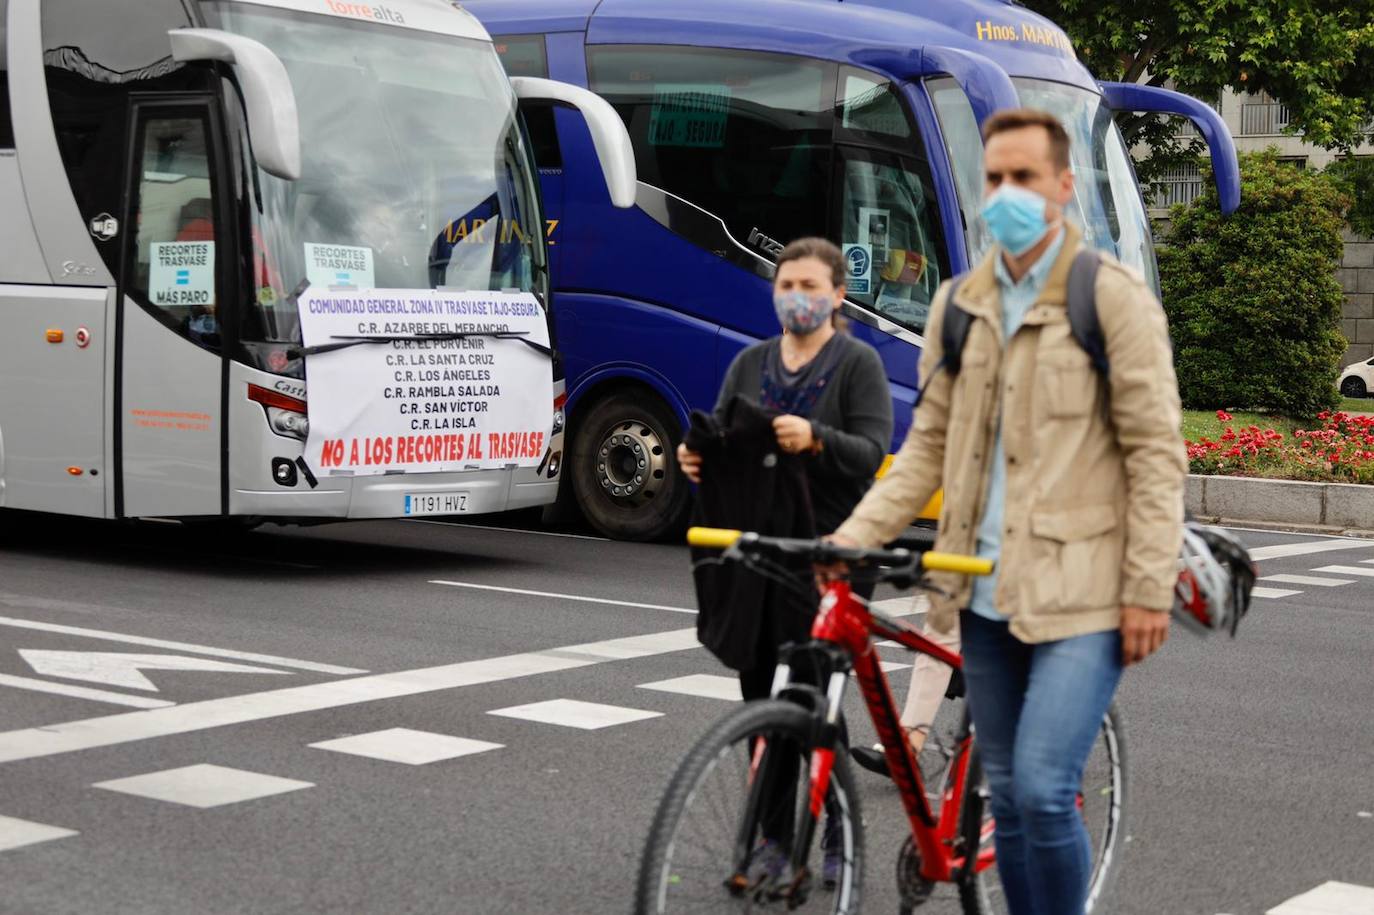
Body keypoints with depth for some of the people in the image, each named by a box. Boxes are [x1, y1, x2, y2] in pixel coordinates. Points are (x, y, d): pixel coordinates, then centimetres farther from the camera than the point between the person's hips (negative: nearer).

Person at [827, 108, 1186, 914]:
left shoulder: (1113, 296, -5)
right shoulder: (959, 304, 11)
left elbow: (1156, 452, -7)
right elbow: (931, 445, 12)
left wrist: (1150, 588, -11)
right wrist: (856, 534, 0)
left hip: (1081, 594, -5)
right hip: (988, 595, 5)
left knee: (1044, 791, -14)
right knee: (1007, 796, 11)